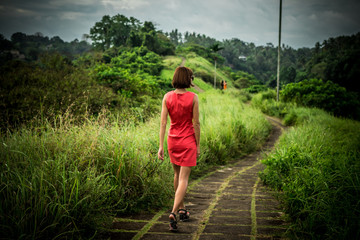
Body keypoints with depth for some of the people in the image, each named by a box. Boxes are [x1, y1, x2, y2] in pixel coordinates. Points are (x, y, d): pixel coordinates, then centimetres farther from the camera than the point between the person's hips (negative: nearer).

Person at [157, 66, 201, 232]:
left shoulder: (167, 97, -3)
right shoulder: (193, 97, -12)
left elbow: (163, 122, -5)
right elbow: (196, 123, -9)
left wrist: (161, 146, -1)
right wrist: (198, 145, 0)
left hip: (172, 140, 4)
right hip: (188, 141, -4)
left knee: (177, 175, 21)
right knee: (184, 179, -2)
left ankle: (182, 210, 32)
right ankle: (173, 213, -17)